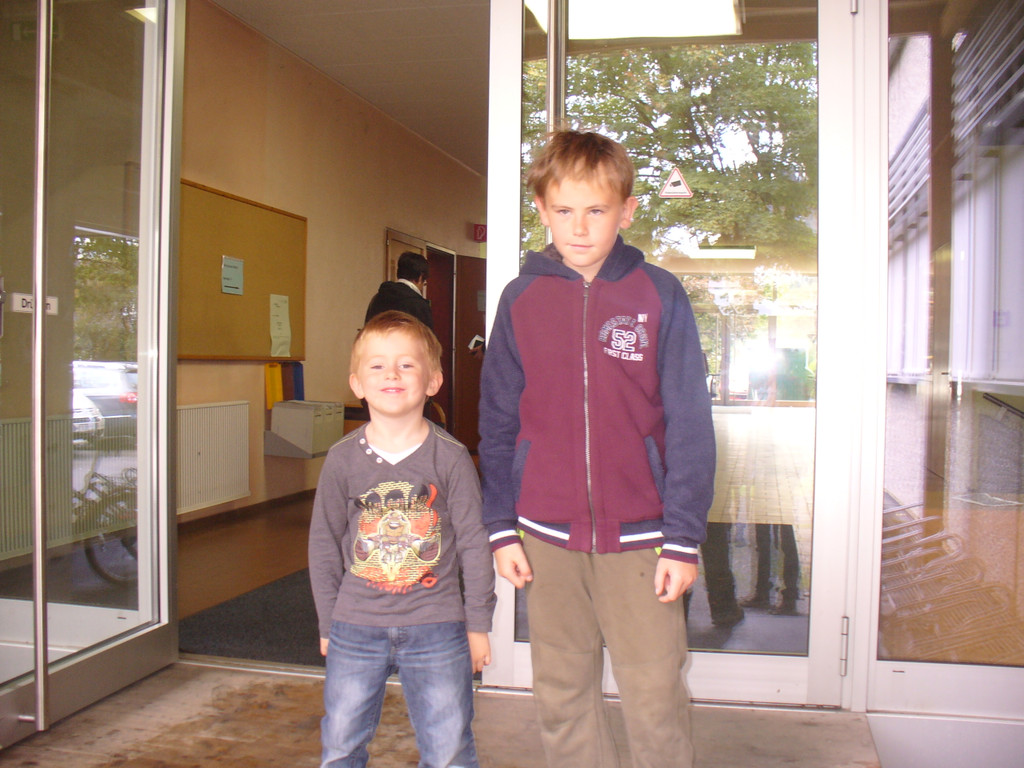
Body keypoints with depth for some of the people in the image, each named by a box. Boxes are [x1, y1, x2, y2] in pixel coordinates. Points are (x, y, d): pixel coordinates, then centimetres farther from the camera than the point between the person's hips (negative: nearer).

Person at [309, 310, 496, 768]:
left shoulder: (451, 457, -8)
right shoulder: (342, 459, -4)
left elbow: (474, 543, -3)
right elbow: (323, 546, 5)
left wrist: (478, 624, 0)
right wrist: (328, 624, 7)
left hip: (437, 628, -1)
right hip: (356, 628, 2)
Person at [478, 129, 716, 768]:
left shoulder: (659, 295, -3)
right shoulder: (521, 299, 3)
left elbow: (689, 424, -3)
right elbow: (498, 423, 7)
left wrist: (684, 537, -6)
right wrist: (501, 527, 4)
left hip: (638, 538, -2)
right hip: (546, 537, 2)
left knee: (656, 703, 4)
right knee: (562, 700, 13)